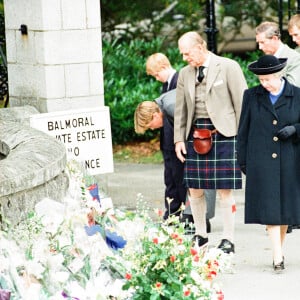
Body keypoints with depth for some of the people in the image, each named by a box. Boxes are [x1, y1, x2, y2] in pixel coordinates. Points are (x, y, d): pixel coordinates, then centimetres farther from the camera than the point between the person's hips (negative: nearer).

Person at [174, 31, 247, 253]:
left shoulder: (228, 67, -2)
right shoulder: (185, 74, 13)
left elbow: (241, 102, -3)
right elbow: (181, 109, 18)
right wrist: (179, 139, 11)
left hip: (224, 133, -5)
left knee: (225, 190, -4)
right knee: (194, 189, 5)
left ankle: (228, 239, 5)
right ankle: (200, 235, 21)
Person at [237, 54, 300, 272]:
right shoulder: (252, 96, 4)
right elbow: (243, 129, 8)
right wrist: (242, 160, 6)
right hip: (261, 162, -1)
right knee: (269, 207, -7)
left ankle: (279, 249, 22)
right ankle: (278, 257, -10)